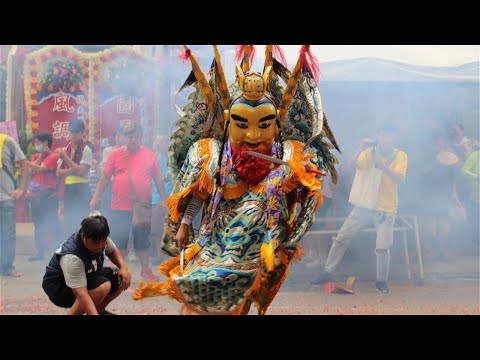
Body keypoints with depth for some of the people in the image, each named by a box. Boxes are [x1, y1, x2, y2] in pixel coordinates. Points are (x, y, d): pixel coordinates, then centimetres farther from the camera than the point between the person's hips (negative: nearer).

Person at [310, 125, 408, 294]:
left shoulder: (400, 156, -1)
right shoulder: (369, 152, 4)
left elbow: (399, 179, -16)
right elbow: (355, 165, -12)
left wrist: (383, 165, -30)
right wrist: (361, 149, -28)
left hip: (386, 209, -2)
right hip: (364, 205, 3)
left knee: (383, 247, -8)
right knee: (341, 237, 2)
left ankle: (382, 281, 13)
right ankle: (328, 272, 13)